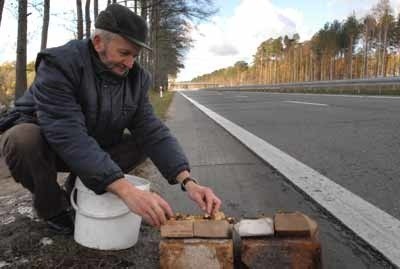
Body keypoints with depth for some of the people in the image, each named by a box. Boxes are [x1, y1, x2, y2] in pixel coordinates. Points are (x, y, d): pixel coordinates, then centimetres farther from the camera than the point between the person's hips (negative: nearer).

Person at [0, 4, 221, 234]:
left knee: (144, 143, -12)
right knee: (23, 139, -37)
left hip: (93, 150, 5)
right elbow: (70, 137, -41)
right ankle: (52, 206, -7)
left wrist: (188, 181, -35)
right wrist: (127, 191, -52)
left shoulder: (135, 78, -12)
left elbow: (152, 131, -18)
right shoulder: (60, 64, -30)